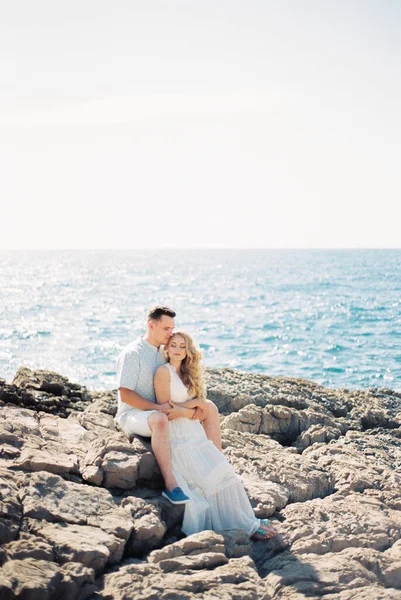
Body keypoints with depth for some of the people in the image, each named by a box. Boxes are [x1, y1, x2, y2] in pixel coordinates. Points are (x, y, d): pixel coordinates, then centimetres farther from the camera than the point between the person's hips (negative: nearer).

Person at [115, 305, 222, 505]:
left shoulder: (165, 352, 10)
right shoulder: (132, 354, -13)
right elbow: (125, 394, -19)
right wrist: (157, 407, -29)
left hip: (162, 411, 8)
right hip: (133, 414, -8)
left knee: (210, 408, -3)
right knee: (159, 419, -42)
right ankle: (171, 485, -43)